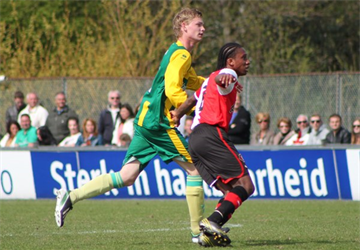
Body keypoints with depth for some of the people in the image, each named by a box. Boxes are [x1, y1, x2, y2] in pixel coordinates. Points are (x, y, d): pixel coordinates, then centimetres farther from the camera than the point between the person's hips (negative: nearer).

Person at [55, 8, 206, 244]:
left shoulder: (177, 52, 22)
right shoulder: (182, 54, -10)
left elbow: (192, 82, 38)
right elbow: (172, 90, -21)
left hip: (144, 120, 9)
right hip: (159, 123, -9)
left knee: (127, 176, 4)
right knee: (195, 168, 0)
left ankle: (70, 197, -5)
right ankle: (198, 231, 2)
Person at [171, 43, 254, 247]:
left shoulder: (210, 81, 30)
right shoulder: (227, 74, 2)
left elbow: (193, 99, 47)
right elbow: (219, 78, -25)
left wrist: (178, 114, 67)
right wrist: (225, 79, -50)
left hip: (196, 138, 9)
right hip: (212, 134, -9)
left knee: (232, 192, 4)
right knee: (245, 185, -15)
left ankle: (209, 234, -16)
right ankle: (213, 221, -33)